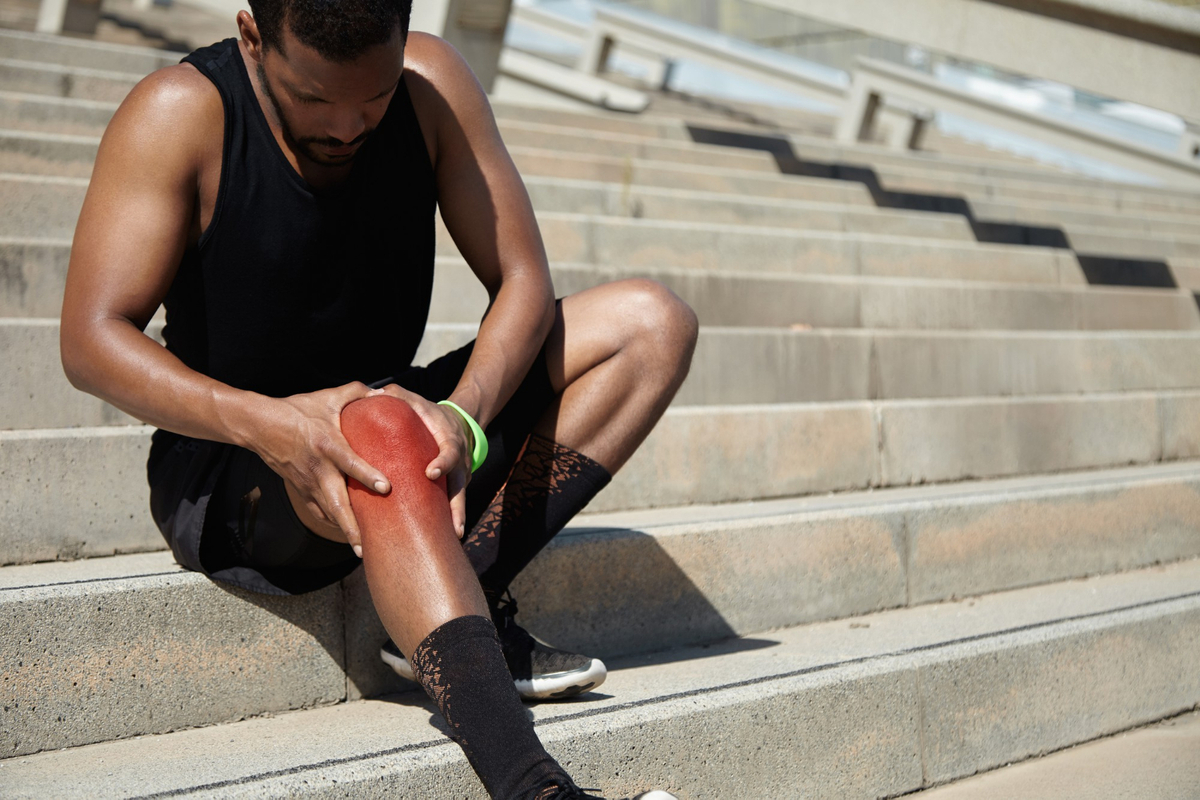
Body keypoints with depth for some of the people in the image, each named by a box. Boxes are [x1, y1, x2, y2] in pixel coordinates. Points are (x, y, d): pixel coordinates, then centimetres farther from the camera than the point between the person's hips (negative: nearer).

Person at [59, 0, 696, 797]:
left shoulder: (432, 85, -7)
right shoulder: (180, 113, -17)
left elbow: (523, 280, -8)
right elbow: (92, 341, -22)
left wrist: (464, 417, -28)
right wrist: (268, 423, -38)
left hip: (393, 427, 6)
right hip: (228, 471, -5)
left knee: (651, 321, -9)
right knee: (381, 427, -40)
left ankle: (462, 603, -22)